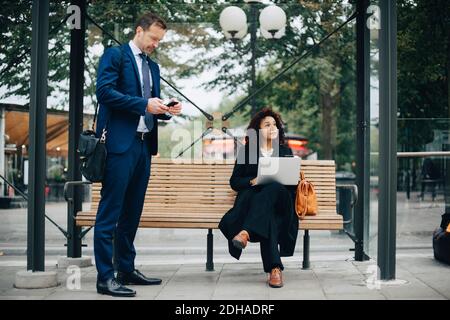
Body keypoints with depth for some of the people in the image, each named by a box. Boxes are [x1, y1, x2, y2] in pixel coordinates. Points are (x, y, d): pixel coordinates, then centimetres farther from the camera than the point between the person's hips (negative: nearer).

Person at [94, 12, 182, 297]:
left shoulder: (153, 66, 21)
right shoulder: (115, 55, -2)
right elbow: (104, 91, -14)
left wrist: (166, 110, 1)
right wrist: (144, 104, -18)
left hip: (144, 144, 8)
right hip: (120, 142, -8)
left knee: (133, 210, 12)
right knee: (111, 209, -8)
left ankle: (127, 269, 20)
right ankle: (105, 277, -8)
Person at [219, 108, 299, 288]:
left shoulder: (286, 152, 24)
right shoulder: (246, 151, 18)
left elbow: (294, 183, 17)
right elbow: (234, 182, 10)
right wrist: (252, 181, -11)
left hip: (278, 202, 1)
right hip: (252, 197, 0)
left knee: (272, 188, -39)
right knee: (267, 218, -39)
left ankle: (246, 232, -56)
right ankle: (274, 268, -52)